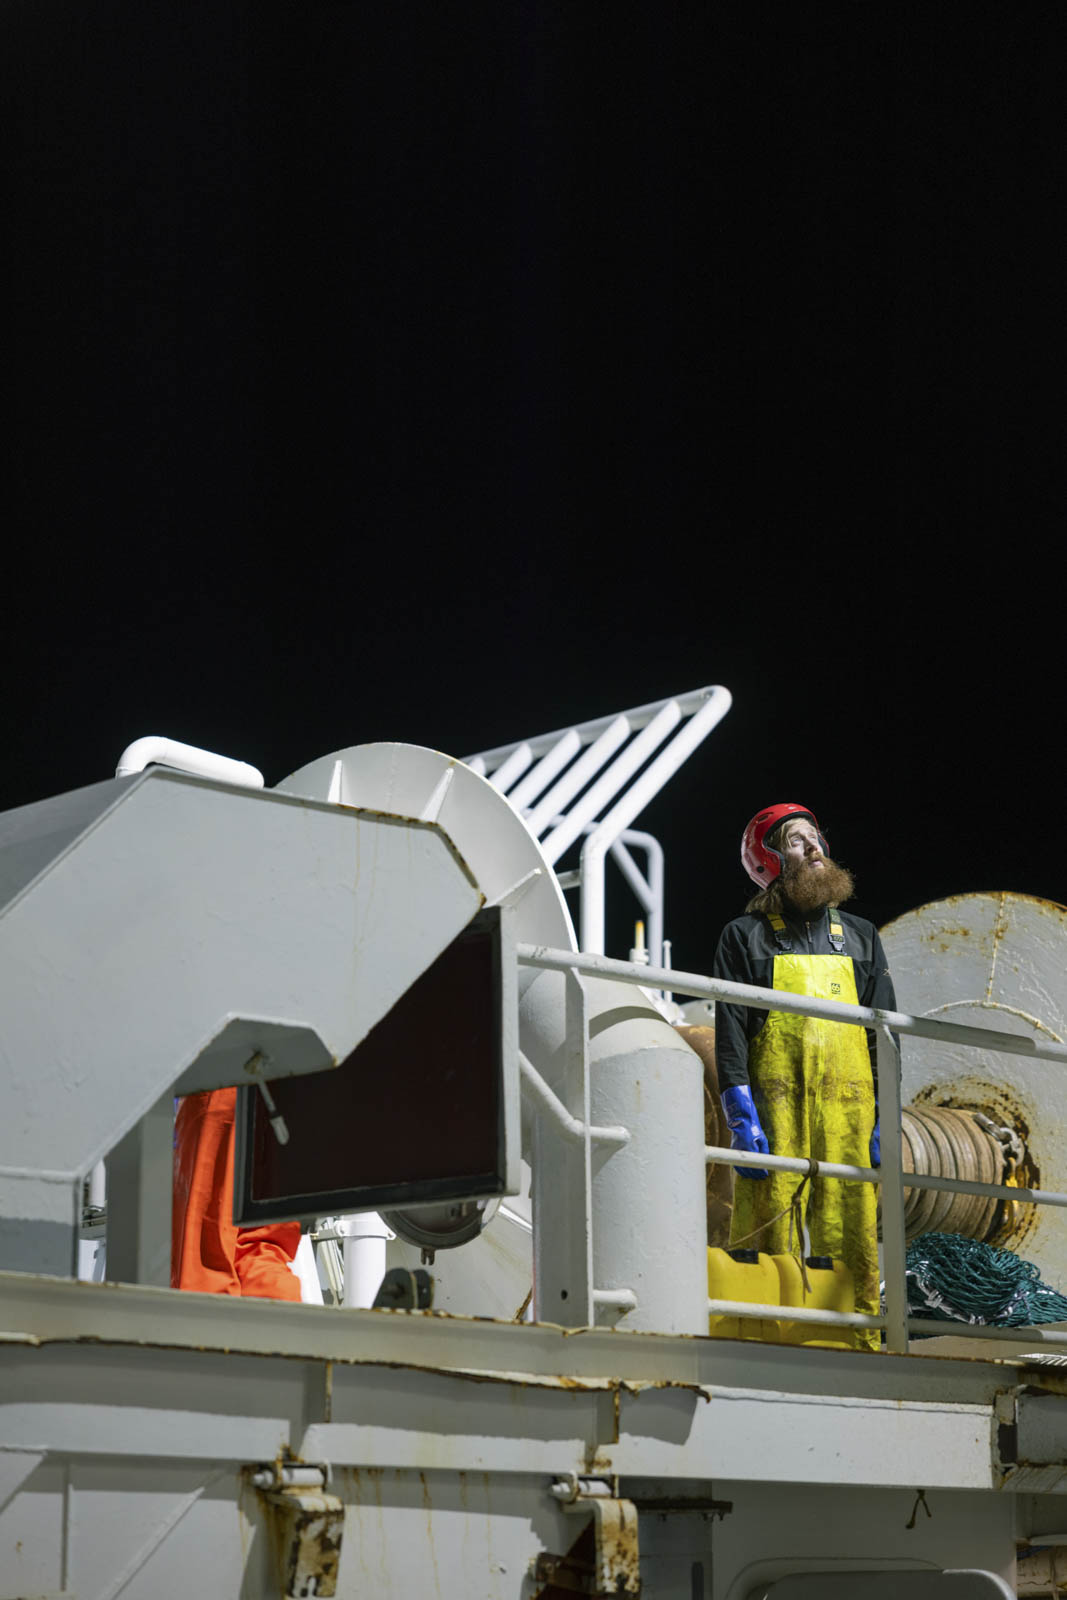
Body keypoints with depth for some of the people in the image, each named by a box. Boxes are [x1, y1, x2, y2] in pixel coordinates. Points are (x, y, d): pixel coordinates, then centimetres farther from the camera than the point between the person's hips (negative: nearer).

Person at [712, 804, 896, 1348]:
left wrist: (885, 1118, 5)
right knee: (769, 1233, -8)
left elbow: (884, 1032, 15)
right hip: (775, 1108, -3)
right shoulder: (745, 936, 9)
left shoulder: (860, 937, 19)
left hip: (849, 1111, 3)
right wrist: (742, 1118, -11)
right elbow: (730, 1032, 1)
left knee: (852, 1243, -3)